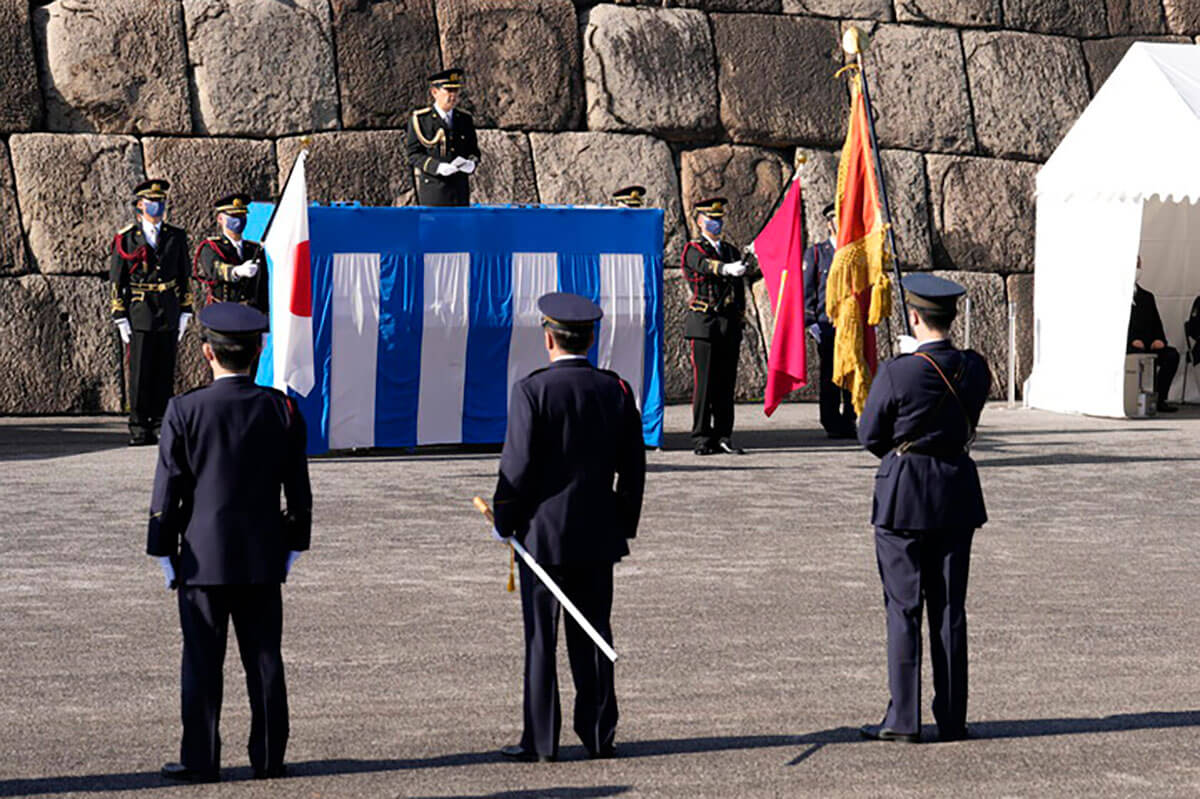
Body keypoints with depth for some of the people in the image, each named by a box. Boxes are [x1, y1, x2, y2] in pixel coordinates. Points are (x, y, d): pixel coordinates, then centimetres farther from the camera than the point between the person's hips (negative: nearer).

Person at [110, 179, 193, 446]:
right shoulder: (126, 239, 2)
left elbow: (184, 277, 14)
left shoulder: (176, 237, 10)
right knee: (140, 374, -4)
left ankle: (161, 426, 10)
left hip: (169, 314, 3)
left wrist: (185, 313, 8)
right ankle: (139, 430, 2)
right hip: (140, 314, -3)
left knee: (165, 373, 4)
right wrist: (120, 318, -2)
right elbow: (117, 281, 3)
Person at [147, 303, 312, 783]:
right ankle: (269, 757, 13)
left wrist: (163, 552, 2)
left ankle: (200, 760, 6)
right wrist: (293, 545, 15)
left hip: (203, 557, -3)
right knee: (263, 658, 8)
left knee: (203, 661, 3)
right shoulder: (281, 409, -1)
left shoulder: (185, 411, -9)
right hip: (263, 560, 3)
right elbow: (298, 489, 5)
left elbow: (168, 489, -6)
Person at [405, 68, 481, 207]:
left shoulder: (465, 119, 11)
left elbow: (473, 150, 15)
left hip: (460, 187, 5)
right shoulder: (420, 119, -3)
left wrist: (472, 163, -10)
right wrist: (437, 167, -23)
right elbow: (414, 155, -7)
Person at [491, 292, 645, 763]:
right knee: (593, 635, 11)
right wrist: (624, 524, 16)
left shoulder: (532, 390, -12)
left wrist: (504, 520, 0)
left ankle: (541, 740, 5)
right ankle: (599, 735, 13)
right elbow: (633, 468, 7)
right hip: (598, 536, 4)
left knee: (540, 640, 2)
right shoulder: (617, 390, 2)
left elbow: (518, 464, -13)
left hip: (542, 533, -4)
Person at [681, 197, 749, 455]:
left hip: (729, 325, 5)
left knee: (726, 383, 5)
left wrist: (738, 317, 11)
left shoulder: (731, 251, 18)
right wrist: (728, 269, -43)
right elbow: (706, 265, -24)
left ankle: (723, 436, 9)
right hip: (704, 324, -5)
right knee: (704, 383, -6)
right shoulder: (693, 250, 0)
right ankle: (702, 439, -2)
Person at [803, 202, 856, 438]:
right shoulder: (816, 253, 6)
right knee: (830, 376, -2)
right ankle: (832, 425, 4)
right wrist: (811, 322, -6)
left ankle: (848, 422, 9)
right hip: (827, 323, -3)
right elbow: (806, 290, 3)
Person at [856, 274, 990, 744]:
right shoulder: (975, 370, -3)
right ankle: (952, 718, 12)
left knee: (903, 608, 2)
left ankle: (903, 718, 1)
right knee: (950, 608, 10)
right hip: (957, 493, 4)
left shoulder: (898, 373, -16)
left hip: (903, 494, -4)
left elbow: (869, 435, -6)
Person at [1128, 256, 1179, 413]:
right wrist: (1131, 341, -18)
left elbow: (1156, 324, 18)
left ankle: (1160, 399, -21)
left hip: (1149, 346, 5)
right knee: (1143, 356, -36)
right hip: (1126, 346, -5)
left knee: (1172, 354, -23)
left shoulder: (1147, 297, 24)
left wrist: (1160, 339, -4)